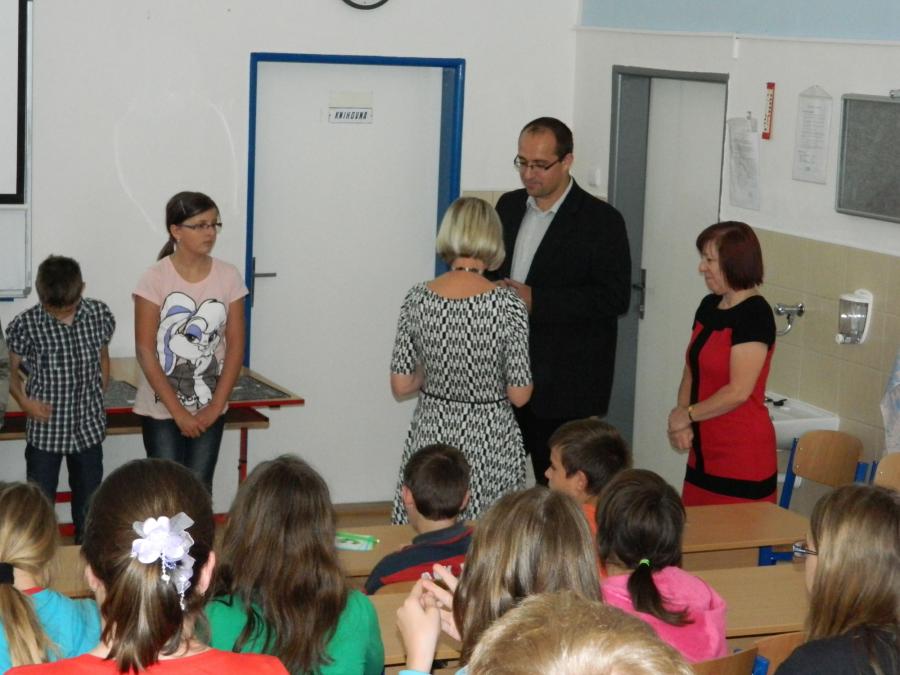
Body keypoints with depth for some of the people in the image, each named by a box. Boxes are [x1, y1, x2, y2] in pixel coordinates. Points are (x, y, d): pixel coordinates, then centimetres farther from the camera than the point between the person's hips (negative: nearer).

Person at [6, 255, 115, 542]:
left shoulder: (99, 315, -6)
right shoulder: (27, 325, -14)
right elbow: (11, 367, -1)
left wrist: (97, 399, 3)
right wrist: (23, 400, -16)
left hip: (88, 428, 3)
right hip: (44, 430, -3)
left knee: (89, 508, 16)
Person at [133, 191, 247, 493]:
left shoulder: (228, 277, -2)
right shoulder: (155, 279, -11)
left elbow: (235, 345, 0)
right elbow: (145, 351, -11)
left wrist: (215, 407, -7)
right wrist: (178, 411, -13)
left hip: (209, 411, 3)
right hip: (162, 410, -3)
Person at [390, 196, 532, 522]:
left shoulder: (417, 299, -5)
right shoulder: (508, 305, -13)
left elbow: (400, 386, -1)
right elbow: (519, 395, -10)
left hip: (431, 436, 3)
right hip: (490, 443, -3)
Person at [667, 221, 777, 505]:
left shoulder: (755, 314, -13)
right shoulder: (709, 306, 12)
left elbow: (739, 391, -17)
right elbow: (691, 372, 14)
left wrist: (686, 415, -6)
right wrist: (680, 424, -3)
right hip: (704, 453, 8)